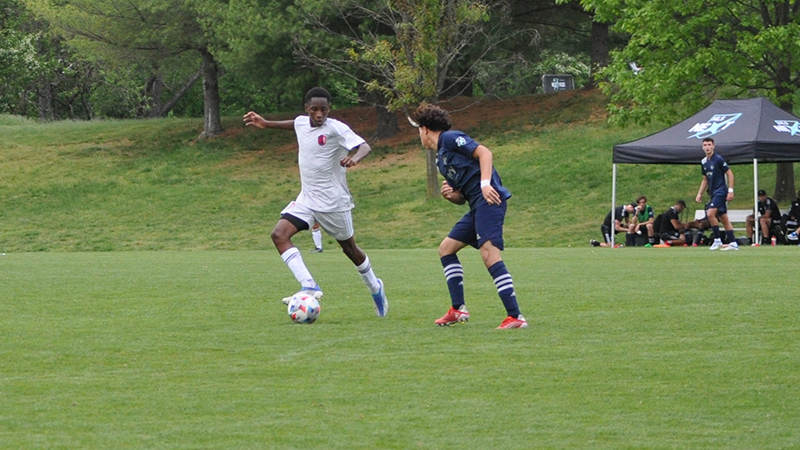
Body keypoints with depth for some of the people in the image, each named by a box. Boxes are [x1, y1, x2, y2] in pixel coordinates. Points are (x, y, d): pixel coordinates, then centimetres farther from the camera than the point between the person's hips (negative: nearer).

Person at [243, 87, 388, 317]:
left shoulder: (336, 129, -16)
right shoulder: (301, 123, 3)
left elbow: (364, 146, -27)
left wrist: (354, 158, -48)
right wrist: (266, 124, 28)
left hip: (334, 201, -6)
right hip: (307, 199, 6)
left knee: (349, 248, 9)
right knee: (279, 235, -15)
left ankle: (375, 287, 36)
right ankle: (309, 286, -21)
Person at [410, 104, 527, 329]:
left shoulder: (450, 138, 0)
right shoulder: (440, 158, 26)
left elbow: (483, 152, -12)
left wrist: (485, 183, -23)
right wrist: (450, 194, 3)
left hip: (489, 199, -10)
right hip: (477, 207, 10)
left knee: (489, 253, -21)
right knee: (446, 248, 16)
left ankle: (515, 316, -27)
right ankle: (458, 310, 16)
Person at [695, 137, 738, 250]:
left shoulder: (718, 159, -11)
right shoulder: (704, 162, 12)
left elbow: (730, 174, -10)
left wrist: (730, 190, -15)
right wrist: (700, 194, 16)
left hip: (721, 190, -8)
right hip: (713, 192, 8)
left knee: (711, 213, -20)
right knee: (723, 218, 7)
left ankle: (717, 240, -12)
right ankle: (733, 243, 9)